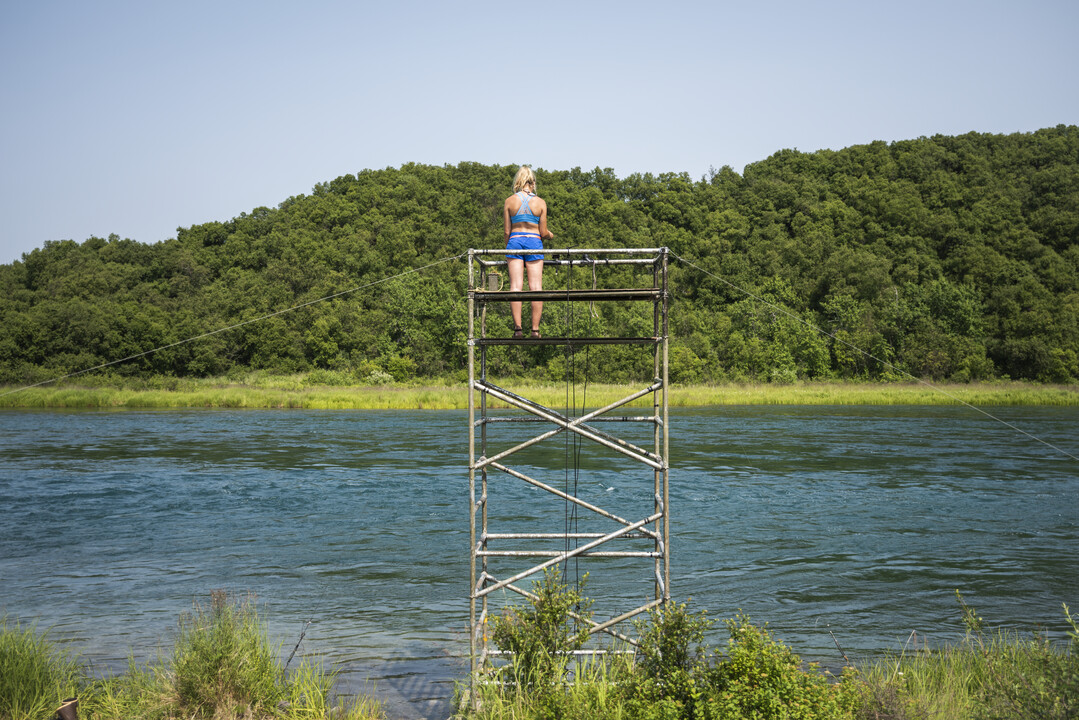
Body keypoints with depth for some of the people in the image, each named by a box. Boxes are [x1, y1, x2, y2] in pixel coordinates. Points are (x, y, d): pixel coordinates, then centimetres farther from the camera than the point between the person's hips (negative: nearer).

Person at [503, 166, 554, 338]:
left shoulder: (510, 201, 1)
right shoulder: (540, 202, 0)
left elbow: (507, 231, 2)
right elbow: (543, 232, 1)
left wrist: (507, 249, 15)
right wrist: (550, 235, 23)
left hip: (515, 241, 1)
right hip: (534, 242, 0)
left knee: (516, 285, 0)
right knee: (536, 286, 0)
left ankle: (517, 326, -8)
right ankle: (535, 328, -2)